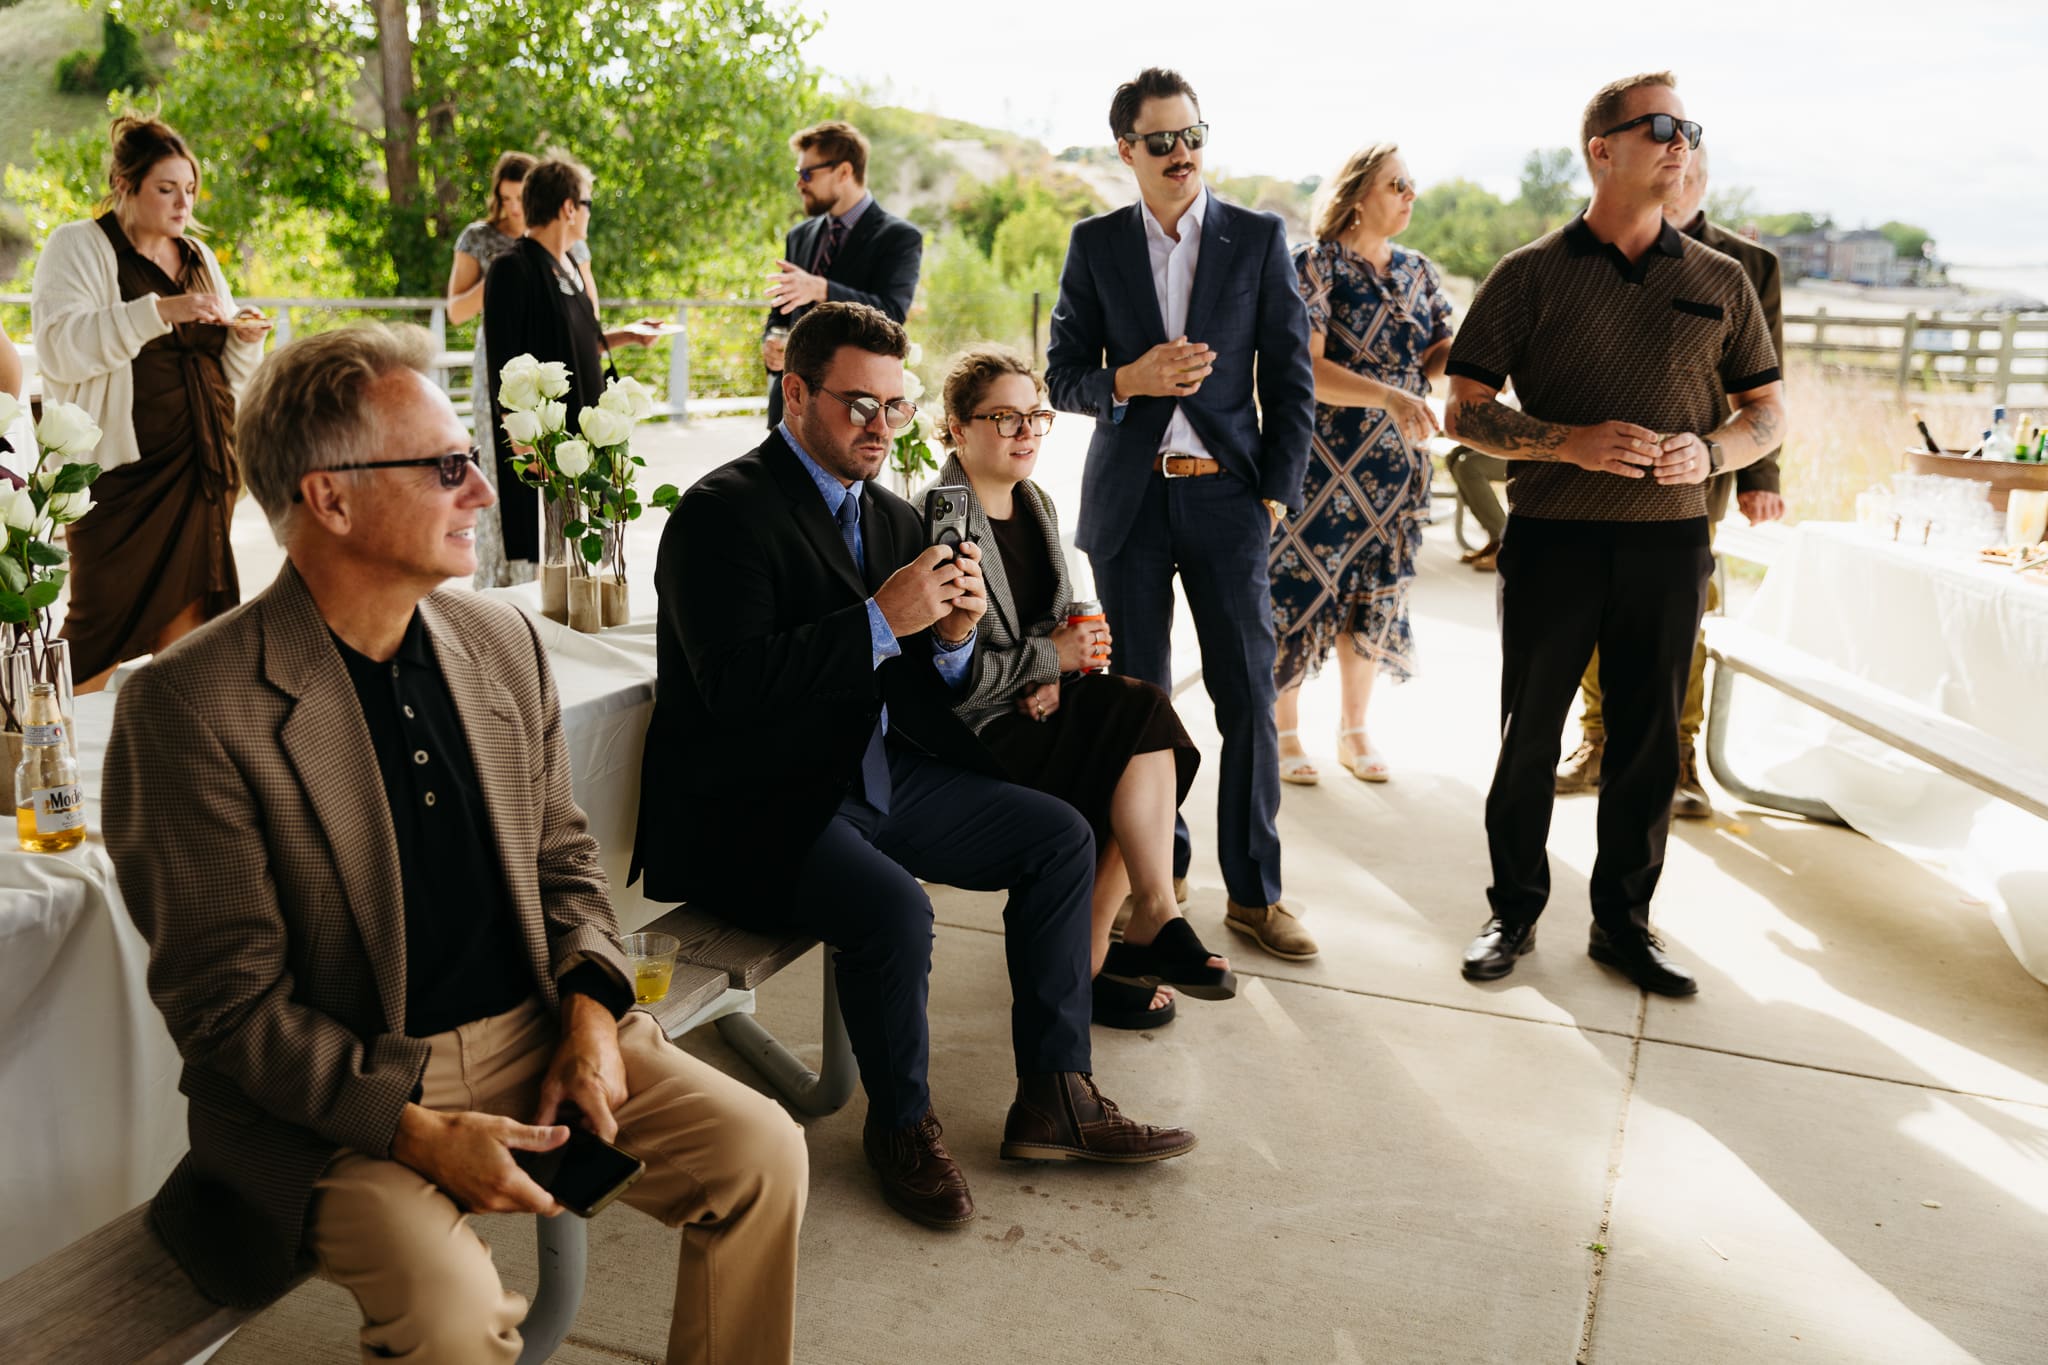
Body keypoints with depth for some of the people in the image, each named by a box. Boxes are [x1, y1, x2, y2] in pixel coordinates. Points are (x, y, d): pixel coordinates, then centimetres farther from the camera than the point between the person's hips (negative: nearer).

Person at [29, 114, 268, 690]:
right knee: (102, 627, -5)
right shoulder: (78, 246, 0)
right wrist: (159, 312, -22)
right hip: (122, 469, -5)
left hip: (202, 470, 6)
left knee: (186, 623, 6)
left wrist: (244, 339, 0)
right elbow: (59, 348, -16)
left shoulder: (198, 256, 18)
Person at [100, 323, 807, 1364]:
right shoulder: (189, 707, -14)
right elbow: (226, 998, -13)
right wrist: (418, 1131, -21)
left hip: (535, 1036, 5)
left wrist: (590, 1010, -4)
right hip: (338, 1089, -5)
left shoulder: (503, 642, 4)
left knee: (762, 1153, -8)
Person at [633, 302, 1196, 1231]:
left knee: (1060, 836, 1)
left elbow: (916, 695, 13)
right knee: (893, 907, -32)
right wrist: (883, 621, -25)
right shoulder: (724, 512, -12)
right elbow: (735, 682, -25)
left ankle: (1054, 1098, 8)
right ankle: (900, 1124, -3)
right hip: (749, 808, -8)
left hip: (872, 777, 9)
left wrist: (952, 639, -9)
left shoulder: (890, 517, 13)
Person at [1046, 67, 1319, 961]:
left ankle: (1254, 891, 13)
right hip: (1128, 499, 1)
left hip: (1226, 495, -1)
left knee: (1249, 701, 0)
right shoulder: (1095, 244, 5)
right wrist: (1130, 380, -15)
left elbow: (1290, 378, 4)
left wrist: (1277, 492, -3)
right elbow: (1062, 376, 5)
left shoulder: (1259, 239, 3)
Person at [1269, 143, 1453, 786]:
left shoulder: (1418, 272, 10)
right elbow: (1305, 369, -18)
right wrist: (1390, 396, -28)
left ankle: (1354, 728, 24)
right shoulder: (1313, 264, -9)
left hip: (1396, 462, 6)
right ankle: (1285, 729, 15)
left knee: (1373, 593, 10)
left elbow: (1437, 359, 6)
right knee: (1302, 583, -1)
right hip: (1320, 460, -5)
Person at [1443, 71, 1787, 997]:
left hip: (1669, 543, 3)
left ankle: (1622, 922, 23)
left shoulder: (1720, 281, 9)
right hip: (1552, 538, -2)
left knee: (1648, 745, 8)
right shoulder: (1531, 275, 1)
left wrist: (1711, 452, -10)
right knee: (1528, 737, 6)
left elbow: (1768, 410, 13)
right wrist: (1573, 444, -17)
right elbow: (1464, 411, -3)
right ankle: (1514, 912, 22)